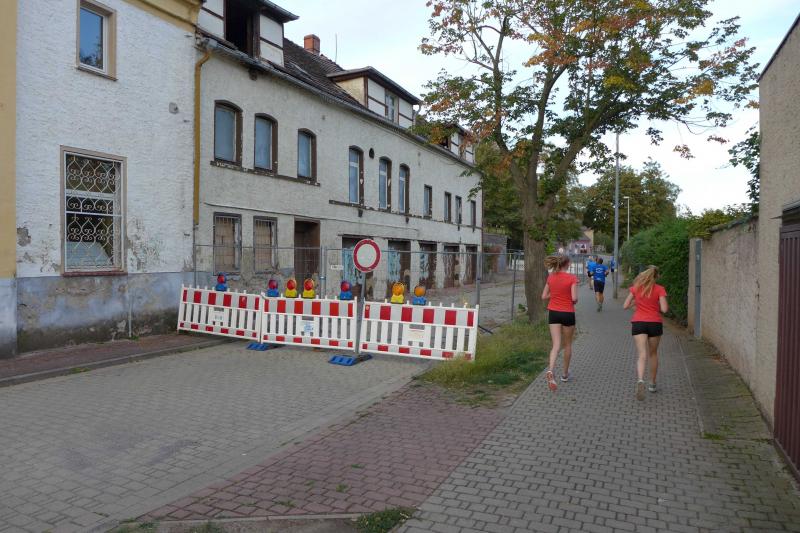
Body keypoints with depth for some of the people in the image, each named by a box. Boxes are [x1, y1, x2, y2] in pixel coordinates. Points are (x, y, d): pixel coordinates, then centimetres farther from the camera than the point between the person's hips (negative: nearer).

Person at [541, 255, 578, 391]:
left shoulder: (551, 277, 2)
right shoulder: (572, 278, -11)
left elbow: (544, 296, 5)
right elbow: (574, 298, -16)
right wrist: (575, 301, 5)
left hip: (553, 313, 3)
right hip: (568, 313, -3)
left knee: (556, 345, 0)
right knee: (567, 345, 16)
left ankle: (550, 370, -25)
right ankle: (565, 374, 29)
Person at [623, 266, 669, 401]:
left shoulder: (635, 288, 2)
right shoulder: (660, 289, -3)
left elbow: (625, 306, 3)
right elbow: (664, 309, -11)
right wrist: (658, 307, 10)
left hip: (638, 323, 0)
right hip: (655, 323, 0)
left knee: (642, 355, -7)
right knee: (653, 354, 18)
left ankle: (640, 380, -33)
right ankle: (652, 383, 29)